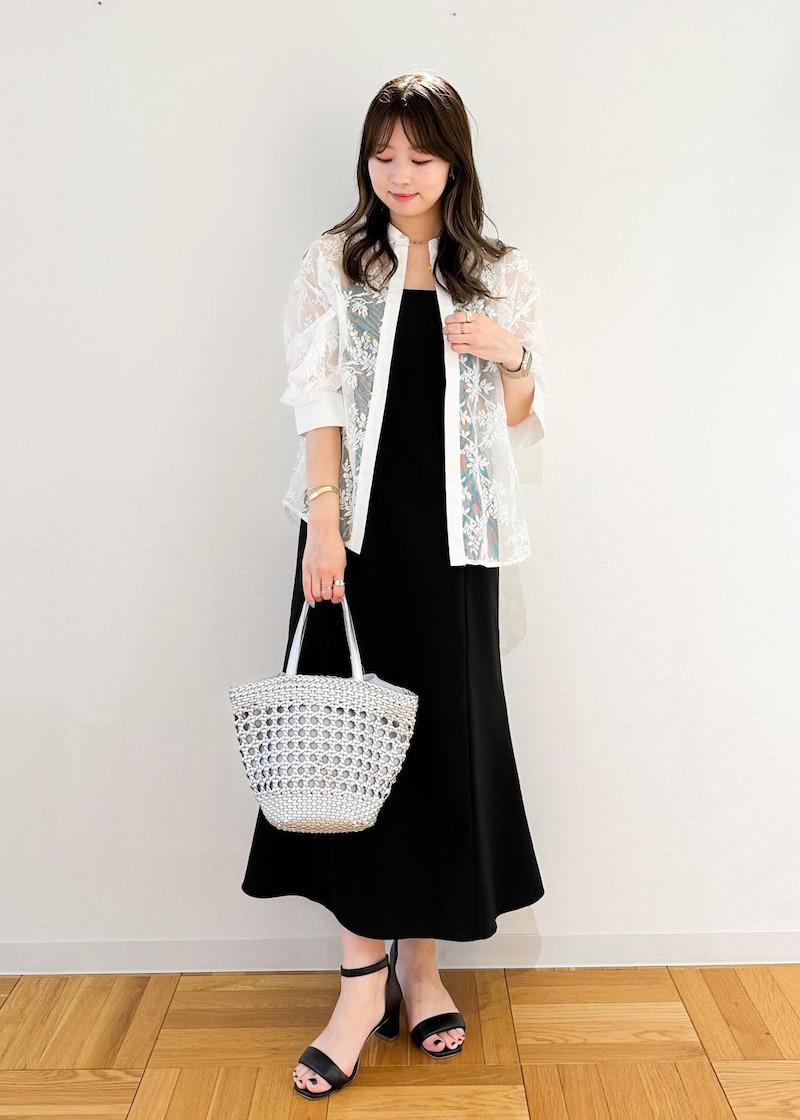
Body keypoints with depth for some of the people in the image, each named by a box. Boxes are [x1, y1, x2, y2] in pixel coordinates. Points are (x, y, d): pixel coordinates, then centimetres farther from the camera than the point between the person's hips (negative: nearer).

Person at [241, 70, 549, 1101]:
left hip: (454, 535, 1)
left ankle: (419, 958, 20)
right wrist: (323, 524, -13)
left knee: (442, 737, 4)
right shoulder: (332, 266, 7)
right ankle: (366, 979, 7)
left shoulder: (503, 276, 10)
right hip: (356, 529, -1)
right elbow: (318, 402, -2)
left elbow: (520, 424, 13)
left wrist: (513, 357, -7)